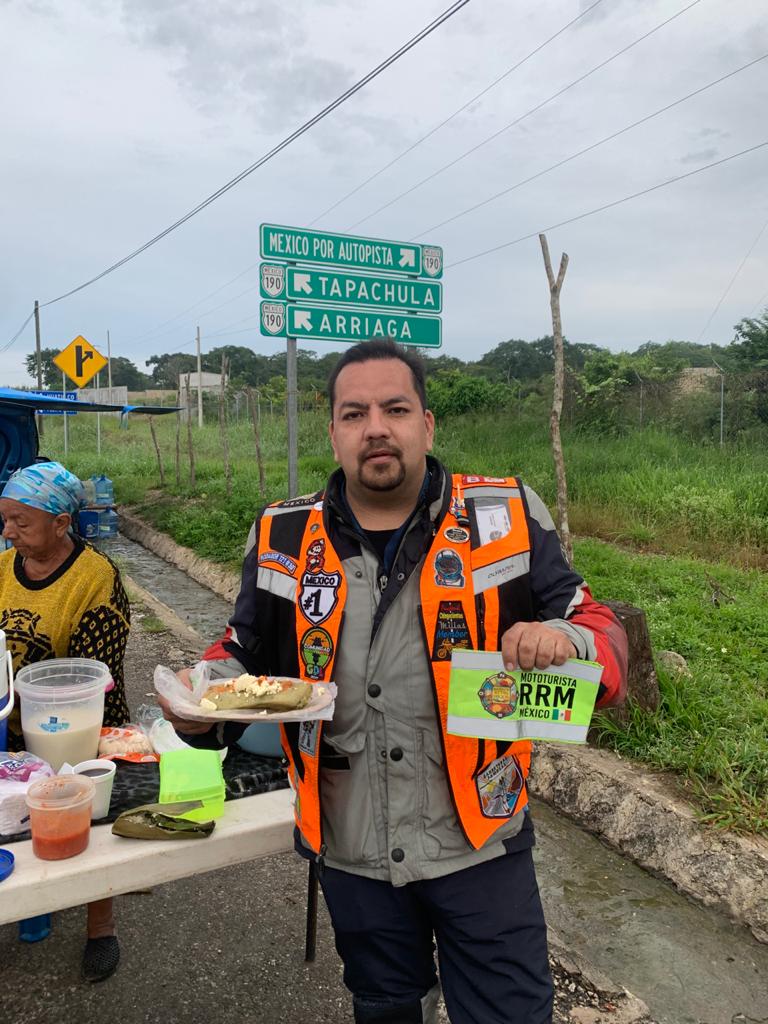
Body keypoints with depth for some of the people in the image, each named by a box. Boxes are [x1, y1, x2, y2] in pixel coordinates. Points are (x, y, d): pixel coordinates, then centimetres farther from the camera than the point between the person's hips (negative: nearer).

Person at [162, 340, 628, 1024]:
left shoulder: (507, 519, -10)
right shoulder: (284, 540, -4)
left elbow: (601, 633, -6)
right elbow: (245, 653, 9)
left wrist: (565, 641, -28)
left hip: (480, 844, -2)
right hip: (352, 854, 3)